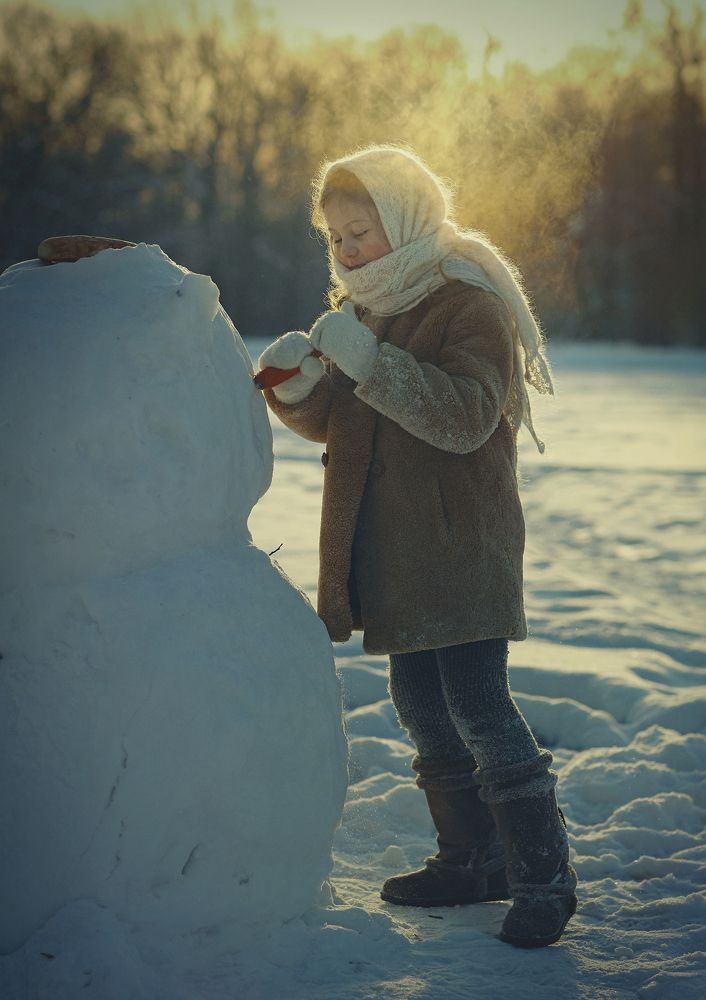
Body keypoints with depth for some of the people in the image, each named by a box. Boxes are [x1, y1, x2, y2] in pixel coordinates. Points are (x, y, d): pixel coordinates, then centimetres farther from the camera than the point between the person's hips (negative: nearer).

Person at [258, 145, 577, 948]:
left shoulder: (468, 303, -13)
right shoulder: (363, 305, 13)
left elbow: (467, 418, -26)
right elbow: (333, 422, 15)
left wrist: (370, 363, -34)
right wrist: (300, 387, -8)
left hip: (460, 542, -9)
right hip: (391, 544, 9)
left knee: (476, 702, -12)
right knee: (418, 698, 13)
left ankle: (543, 873, 0)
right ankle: (474, 858, 26)